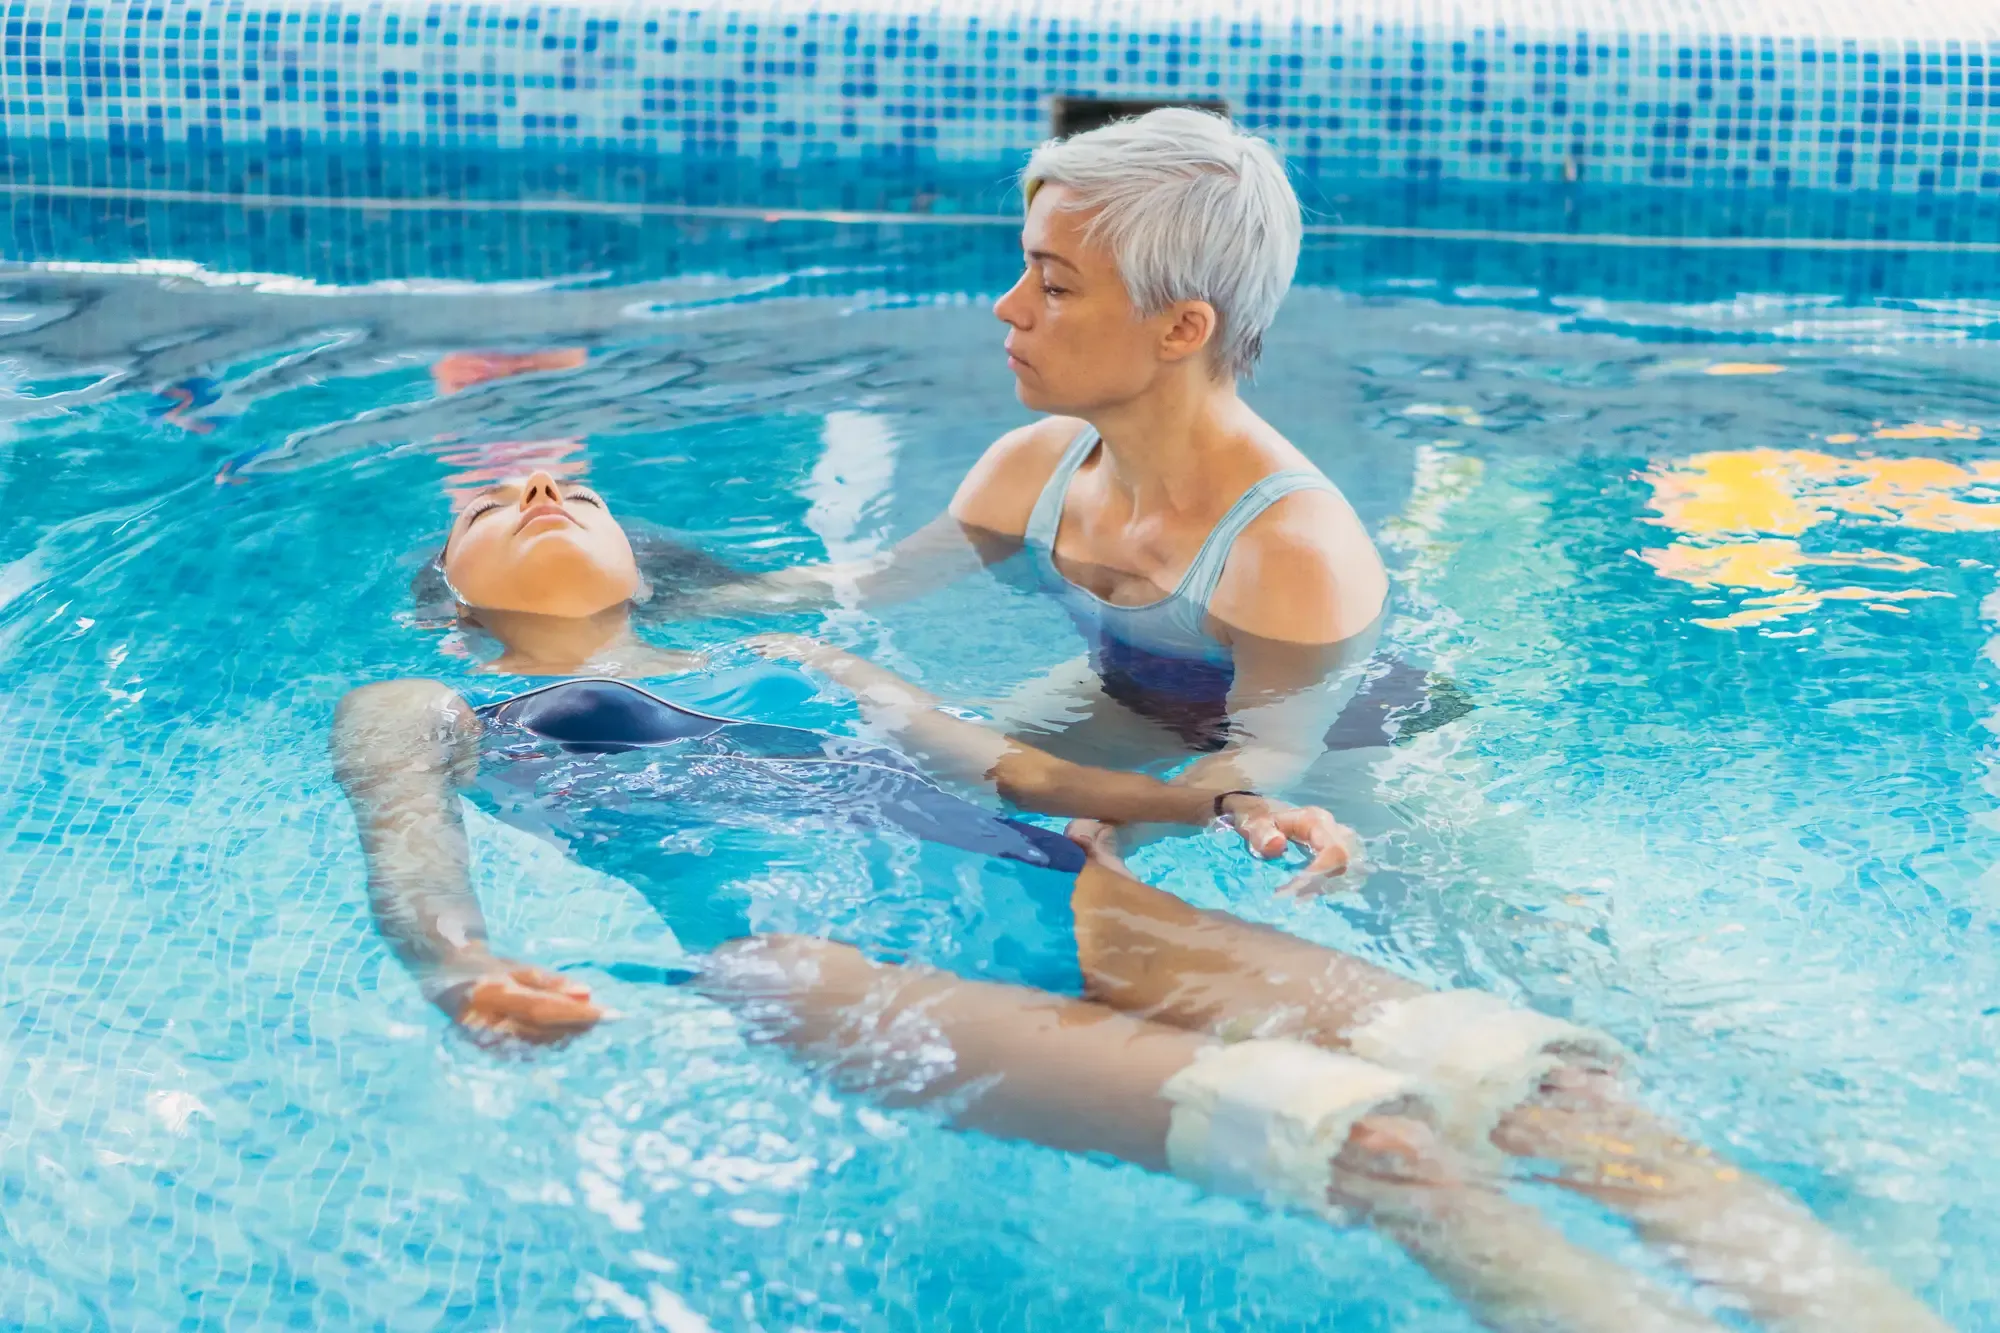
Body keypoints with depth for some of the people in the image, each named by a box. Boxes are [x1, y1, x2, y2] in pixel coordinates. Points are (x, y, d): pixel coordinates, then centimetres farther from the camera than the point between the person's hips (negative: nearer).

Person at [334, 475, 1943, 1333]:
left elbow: (1024, 768, 29)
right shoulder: (419, 713, 24)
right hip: (818, 951, -5)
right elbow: (406, 853, 3)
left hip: (1042, 899, 6)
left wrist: (1220, 803, 9)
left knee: (1559, 1080, -18)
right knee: (1374, 1143, -30)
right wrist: (467, 975, -22)